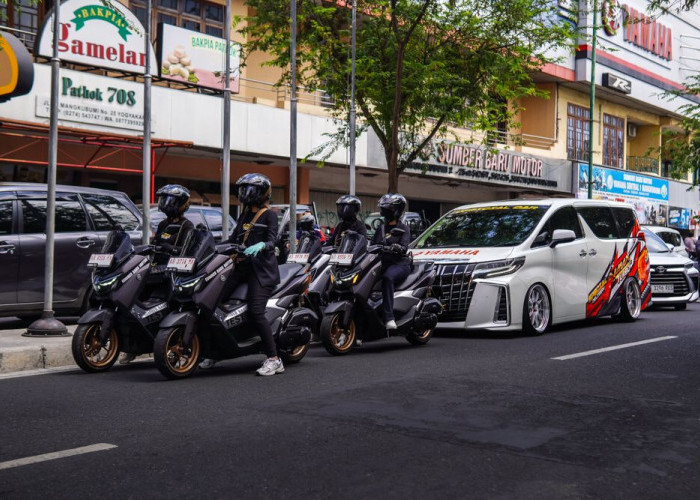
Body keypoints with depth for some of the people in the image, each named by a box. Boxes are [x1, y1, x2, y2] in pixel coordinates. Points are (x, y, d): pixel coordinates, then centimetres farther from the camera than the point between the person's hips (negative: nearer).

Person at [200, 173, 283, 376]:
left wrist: (261, 245, -31)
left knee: (255, 312, -18)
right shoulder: (244, 215, 22)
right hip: (241, 266, 7)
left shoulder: (269, 215, 1)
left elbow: (272, 241, -11)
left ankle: (274, 359, -11)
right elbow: (233, 238, 20)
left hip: (261, 267, -7)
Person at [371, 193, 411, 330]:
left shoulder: (403, 229, 6)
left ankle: (389, 317, -45)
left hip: (399, 264, -6)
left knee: (387, 278, -38)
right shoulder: (381, 229, 25)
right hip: (382, 263, 6)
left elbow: (404, 247, -10)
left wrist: (398, 247, -33)